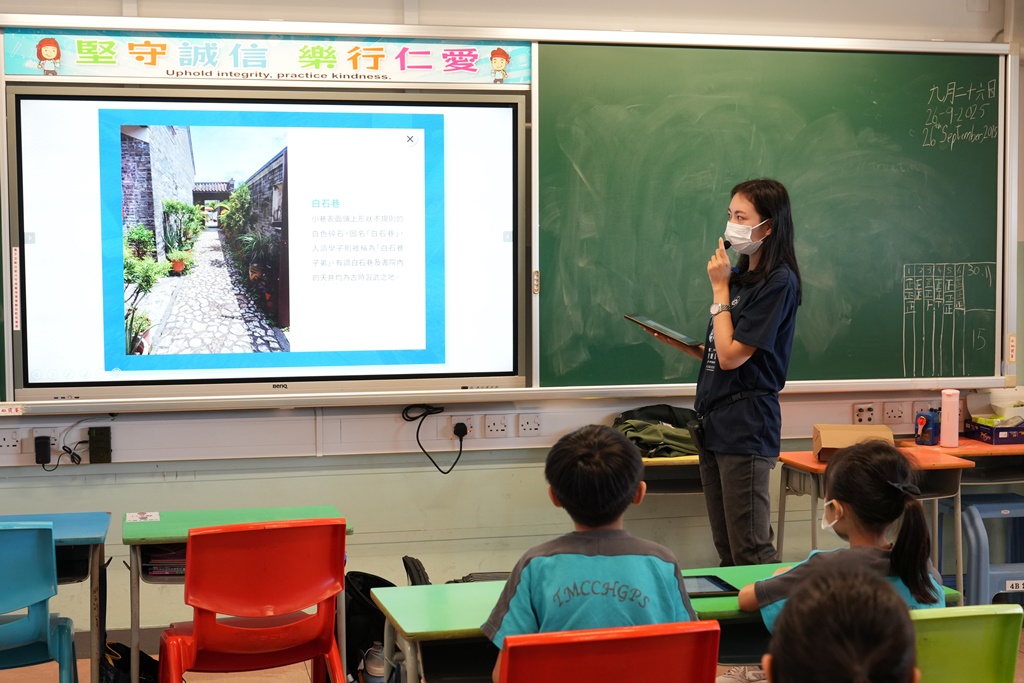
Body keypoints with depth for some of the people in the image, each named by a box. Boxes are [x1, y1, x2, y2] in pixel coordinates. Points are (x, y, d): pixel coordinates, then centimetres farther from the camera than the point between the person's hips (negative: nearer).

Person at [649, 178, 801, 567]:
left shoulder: (778, 282, -12)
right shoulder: (740, 276, 15)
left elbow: (732, 356, -17)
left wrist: (719, 289, -10)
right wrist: (679, 344, 5)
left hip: (745, 428, -9)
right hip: (714, 423, 9)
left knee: (750, 553, -4)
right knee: (726, 552, 14)